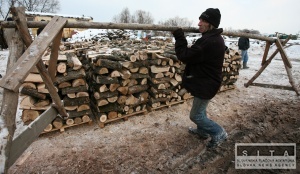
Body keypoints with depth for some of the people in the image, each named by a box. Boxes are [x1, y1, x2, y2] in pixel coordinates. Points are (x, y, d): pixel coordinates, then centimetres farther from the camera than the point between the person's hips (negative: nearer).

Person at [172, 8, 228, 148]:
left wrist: (179, 36, -15)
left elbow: (185, 56, -25)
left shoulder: (208, 41, -29)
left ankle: (219, 133, 18)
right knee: (200, 109, 26)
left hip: (206, 84, -11)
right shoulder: (215, 38, 7)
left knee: (196, 115, 4)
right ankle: (203, 131, 44)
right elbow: (195, 54, 10)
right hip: (207, 81, 11)